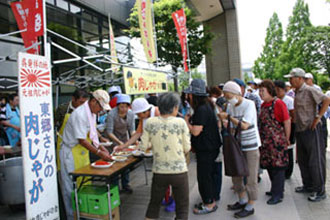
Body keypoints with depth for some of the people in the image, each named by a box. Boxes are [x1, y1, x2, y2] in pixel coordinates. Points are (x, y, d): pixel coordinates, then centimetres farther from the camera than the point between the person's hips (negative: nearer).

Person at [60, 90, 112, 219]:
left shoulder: (92, 113, 6)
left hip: (82, 153, 9)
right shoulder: (80, 114, -24)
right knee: (71, 188, 4)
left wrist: (101, 148, 5)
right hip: (71, 154, -9)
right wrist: (99, 153, -23)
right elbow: (81, 140, -25)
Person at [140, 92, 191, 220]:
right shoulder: (180, 122, -10)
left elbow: (143, 147, -3)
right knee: (182, 207, 16)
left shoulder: (150, 122, -6)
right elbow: (187, 148, -5)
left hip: (159, 172, 2)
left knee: (154, 204, 22)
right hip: (179, 171, -2)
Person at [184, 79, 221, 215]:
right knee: (208, 175, 20)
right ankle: (211, 201, 34)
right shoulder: (206, 106, 10)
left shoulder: (202, 110, -23)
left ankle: (209, 205, 19)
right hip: (208, 147, 10)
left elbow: (195, 131, -24)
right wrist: (190, 119, 8)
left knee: (204, 177, 3)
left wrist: (187, 121, -9)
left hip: (206, 150, -10)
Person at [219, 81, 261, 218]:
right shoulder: (230, 106, 3)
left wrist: (229, 117, -19)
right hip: (238, 145, 7)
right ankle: (242, 201, 34)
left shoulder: (249, 104, -15)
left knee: (251, 176, 2)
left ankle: (250, 207, 18)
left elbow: (244, 125, -23)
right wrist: (223, 120, -12)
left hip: (251, 145, -7)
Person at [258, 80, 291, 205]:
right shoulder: (263, 105, 12)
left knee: (278, 166, 0)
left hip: (277, 141, -8)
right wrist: (261, 137, 16)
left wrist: (287, 139, -5)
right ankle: (276, 189, 31)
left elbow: (287, 122, -10)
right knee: (269, 166, 15)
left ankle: (277, 194, 9)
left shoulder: (278, 103, -11)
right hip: (265, 141, 8)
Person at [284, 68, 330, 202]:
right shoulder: (297, 92, 12)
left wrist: (318, 117, -21)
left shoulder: (309, 90, -14)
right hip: (300, 130, 9)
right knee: (302, 160, 17)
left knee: (315, 161, 0)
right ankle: (308, 186, 31)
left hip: (311, 130, -9)